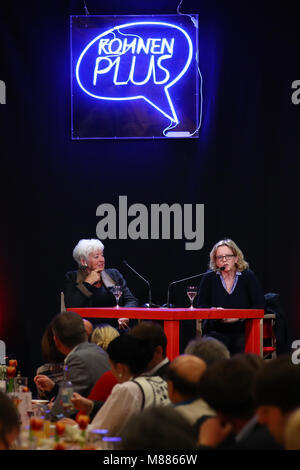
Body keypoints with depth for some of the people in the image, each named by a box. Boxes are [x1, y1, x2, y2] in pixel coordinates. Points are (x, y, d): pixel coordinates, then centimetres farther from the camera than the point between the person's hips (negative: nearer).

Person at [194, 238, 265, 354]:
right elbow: (200, 306, 6)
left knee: (241, 346, -33)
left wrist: (239, 316, -16)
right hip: (216, 331, 0)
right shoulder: (209, 278, 8)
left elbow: (260, 306, -1)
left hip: (243, 332, 0)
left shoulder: (248, 276, 5)